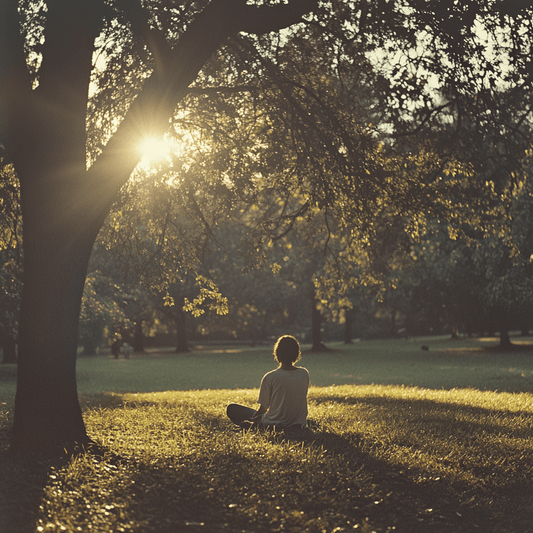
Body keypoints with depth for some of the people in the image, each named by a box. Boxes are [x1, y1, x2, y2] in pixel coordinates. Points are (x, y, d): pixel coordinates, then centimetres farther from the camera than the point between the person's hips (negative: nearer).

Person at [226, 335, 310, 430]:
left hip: (274, 425, -4)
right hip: (300, 424, 4)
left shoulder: (270, 377, -17)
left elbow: (263, 408, -9)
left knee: (231, 409, 5)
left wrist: (252, 419, 12)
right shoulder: (304, 374, -5)